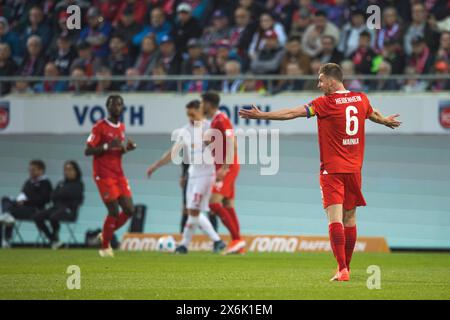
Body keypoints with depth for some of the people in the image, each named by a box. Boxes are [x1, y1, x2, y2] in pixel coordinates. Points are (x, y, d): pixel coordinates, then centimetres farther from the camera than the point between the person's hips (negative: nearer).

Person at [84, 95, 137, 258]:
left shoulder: (122, 127, 13)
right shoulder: (100, 127, -10)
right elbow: (88, 151, -12)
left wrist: (126, 148, 3)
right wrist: (107, 146, -24)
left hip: (119, 175, 7)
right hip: (104, 175, -7)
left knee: (129, 210, 0)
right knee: (114, 212, -10)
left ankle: (106, 235, 21)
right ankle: (105, 247, 7)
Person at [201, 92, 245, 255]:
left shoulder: (221, 120, -13)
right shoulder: (216, 120, 16)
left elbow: (231, 144, -20)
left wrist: (224, 167, -24)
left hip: (227, 168, -10)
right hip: (223, 168, 10)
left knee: (214, 203, -16)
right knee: (228, 207, 8)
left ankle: (237, 238, -17)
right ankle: (238, 244, 8)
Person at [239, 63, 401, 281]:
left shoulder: (326, 103, -11)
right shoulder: (361, 99, 8)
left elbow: (293, 113, -14)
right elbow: (373, 114, 31)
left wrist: (262, 115, -10)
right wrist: (386, 121, 53)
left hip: (332, 169, -6)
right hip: (354, 168, 6)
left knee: (335, 218, -10)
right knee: (350, 218, 13)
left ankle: (342, 270, -19)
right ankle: (345, 267, 21)